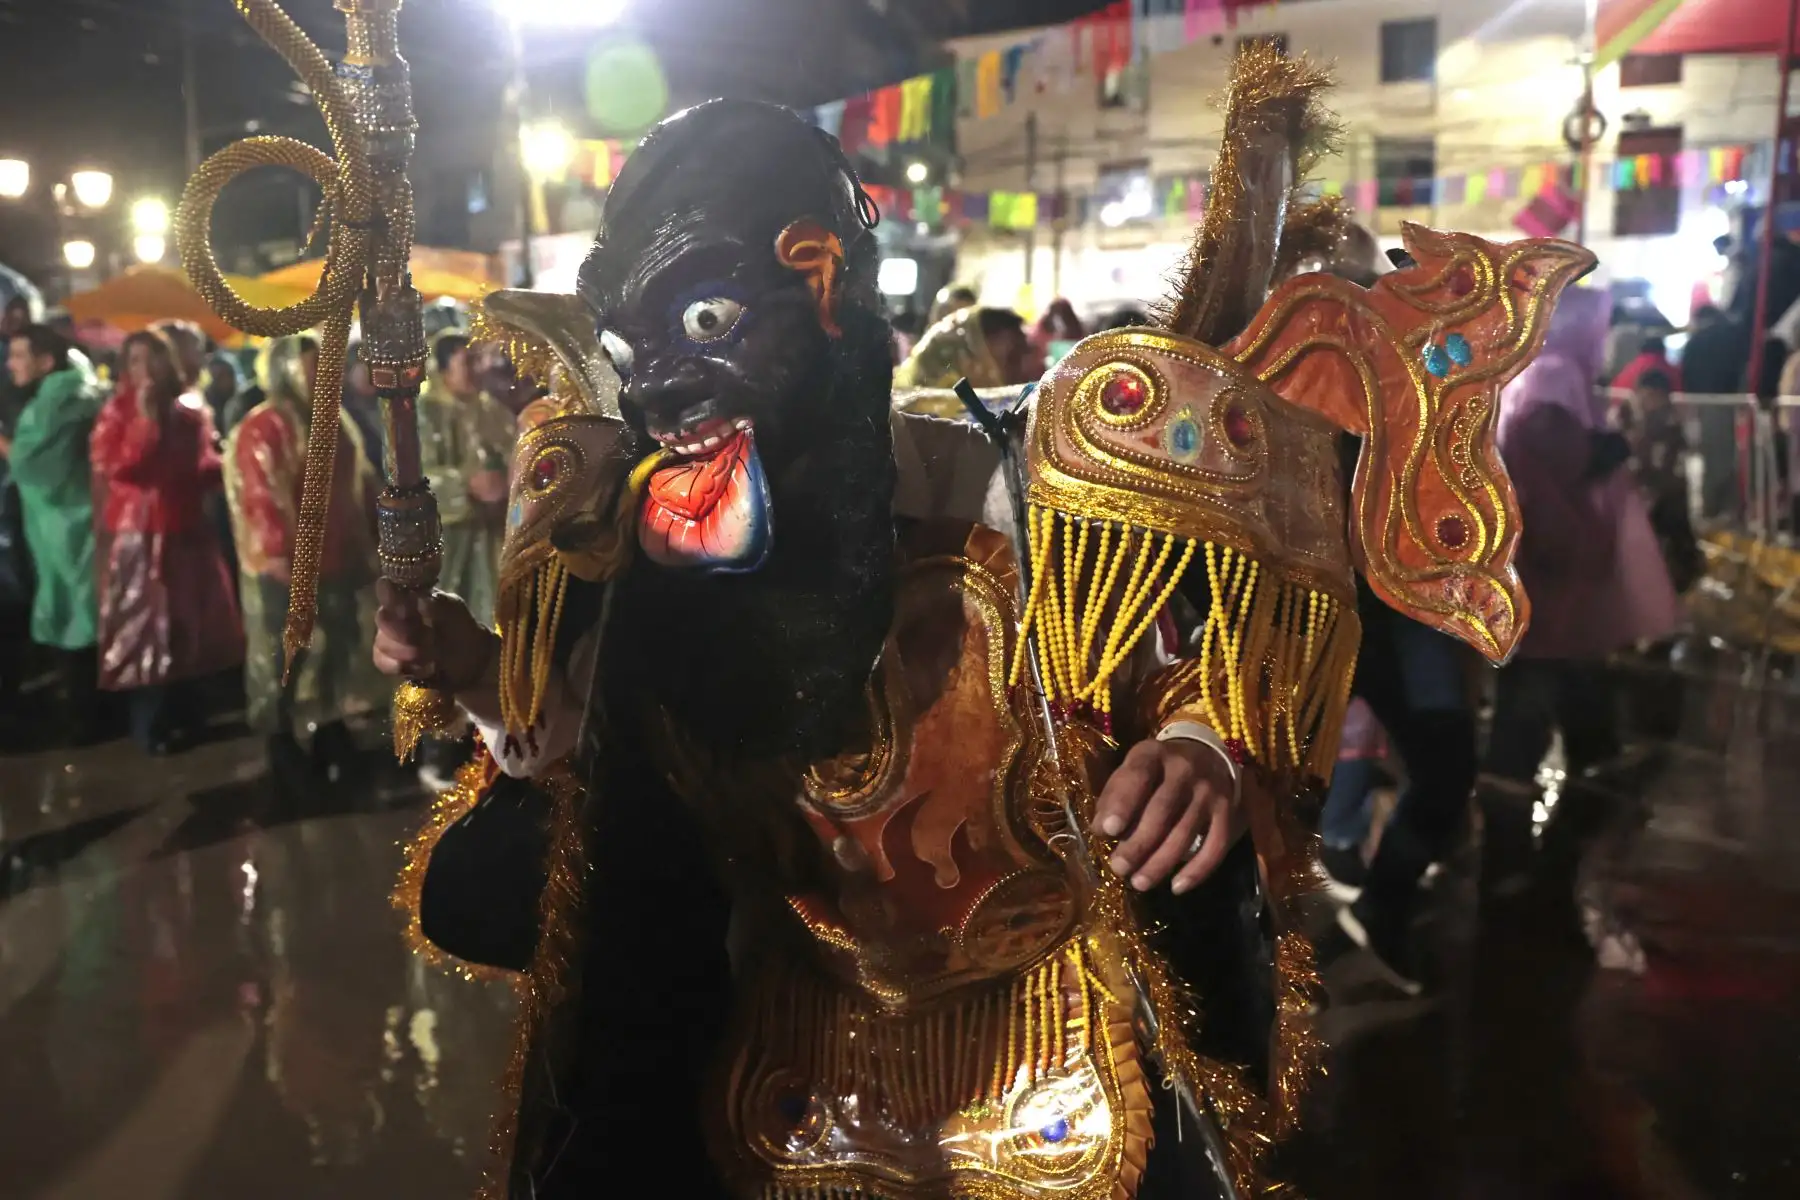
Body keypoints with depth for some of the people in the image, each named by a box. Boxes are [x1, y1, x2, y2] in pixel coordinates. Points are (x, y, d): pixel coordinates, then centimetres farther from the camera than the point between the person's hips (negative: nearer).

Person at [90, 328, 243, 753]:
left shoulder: (191, 408, 7)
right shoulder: (117, 411, -5)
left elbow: (208, 463, 14)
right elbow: (116, 469, -19)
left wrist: (205, 469, -8)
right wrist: (145, 420, -22)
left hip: (185, 532, 4)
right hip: (135, 535, -4)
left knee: (188, 628, 11)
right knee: (143, 630, -1)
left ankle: (181, 715, 25)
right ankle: (150, 726, 9)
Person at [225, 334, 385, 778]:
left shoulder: (335, 420, 13)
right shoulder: (262, 428, -11)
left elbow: (360, 483, 19)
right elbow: (260, 497, -19)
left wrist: (368, 539, 18)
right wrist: (278, 554, -26)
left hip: (339, 557, 8)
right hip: (291, 564, -7)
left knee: (339, 650, 14)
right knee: (286, 655, 2)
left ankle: (331, 734, 27)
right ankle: (283, 742, 13)